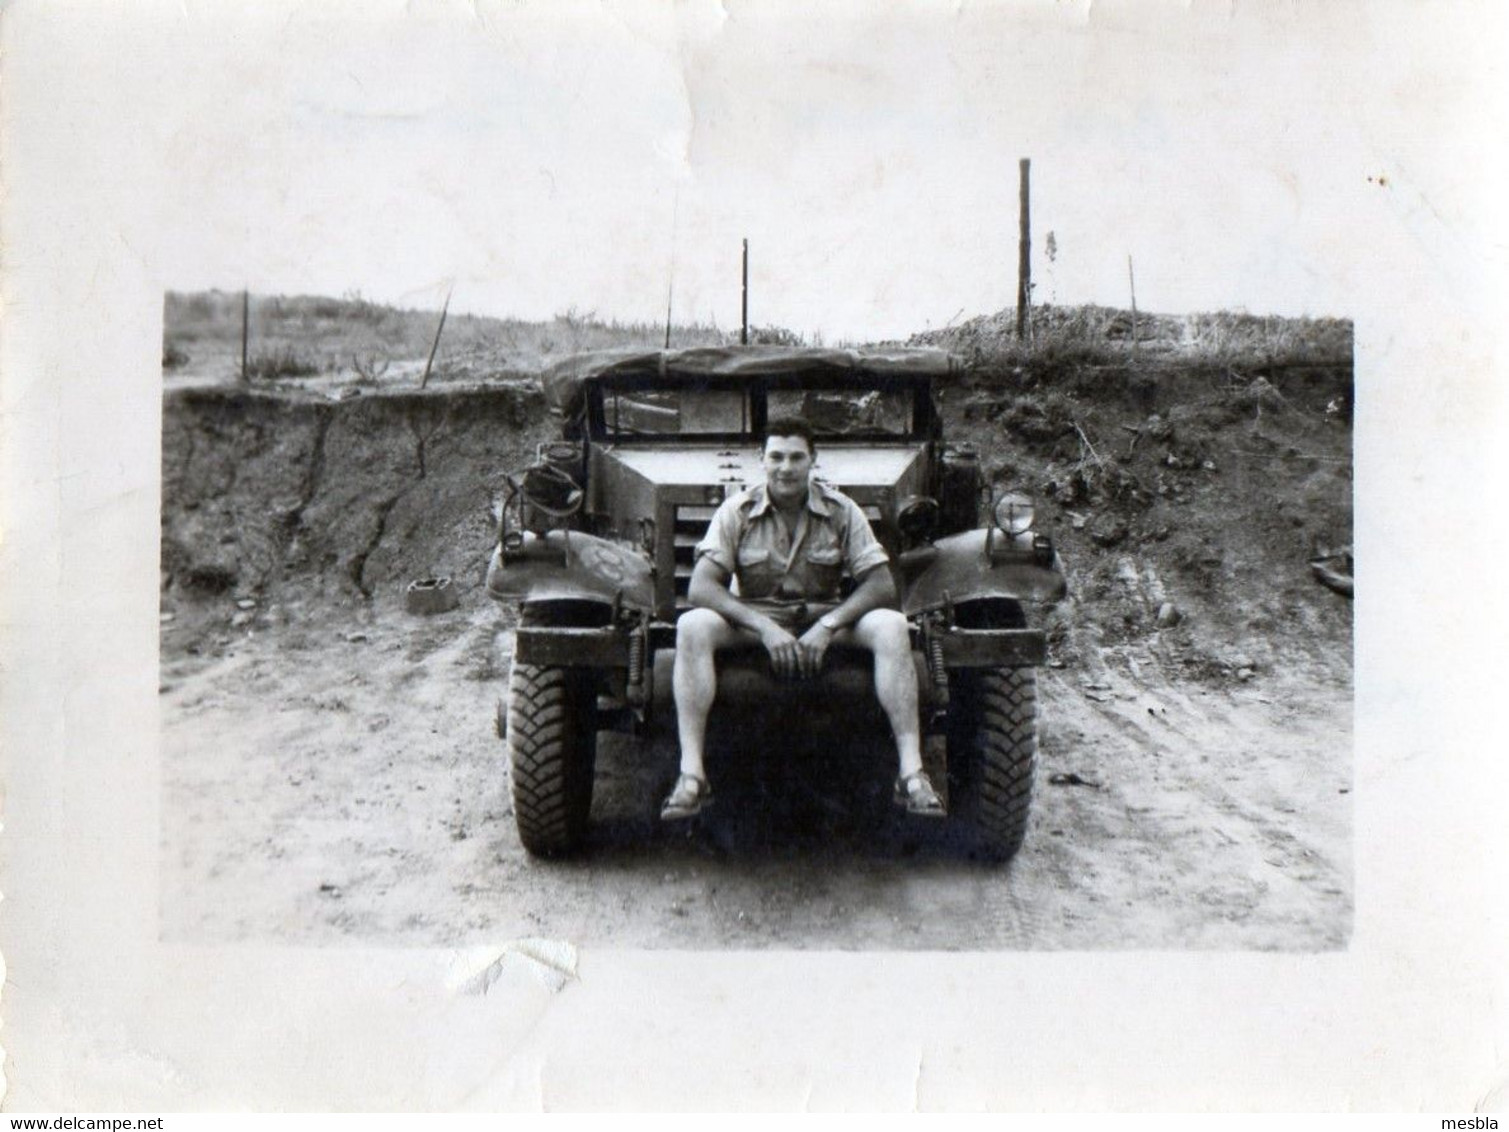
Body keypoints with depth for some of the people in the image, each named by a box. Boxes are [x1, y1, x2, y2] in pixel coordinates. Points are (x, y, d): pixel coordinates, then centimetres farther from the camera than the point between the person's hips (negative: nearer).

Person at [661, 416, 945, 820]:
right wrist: (765, 628, -25)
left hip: (826, 619, 1)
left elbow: (881, 585, -7)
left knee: (891, 627, -28)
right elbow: (700, 587, -13)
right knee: (693, 626, -31)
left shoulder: (841, 511, -1)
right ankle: (691, 776, -35)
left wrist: (827, 627, -22)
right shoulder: (737, 511, -4)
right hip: (751, 621, -1)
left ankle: (911, 773, -31)